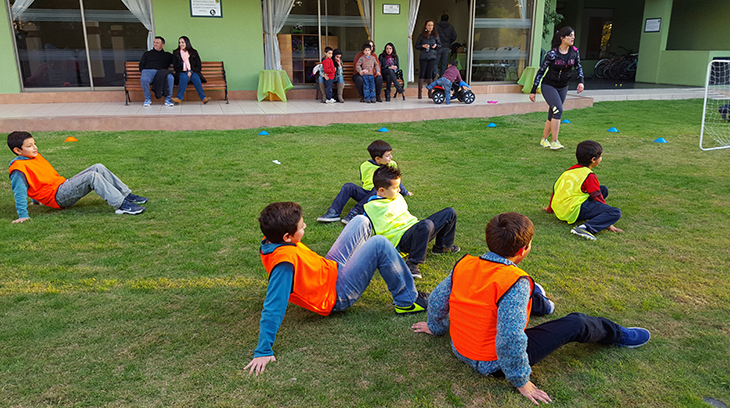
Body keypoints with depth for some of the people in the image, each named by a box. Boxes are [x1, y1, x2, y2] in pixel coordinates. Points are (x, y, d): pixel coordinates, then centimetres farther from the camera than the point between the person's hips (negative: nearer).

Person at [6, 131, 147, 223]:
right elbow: (19, 192, -17)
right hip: (57, 197, -9)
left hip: (64, 186, 9)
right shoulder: (18, 168, -11)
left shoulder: (36, 157, 19)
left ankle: (127, 195, -5)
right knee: (92, 176, -26)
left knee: (98, 168, -2)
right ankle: (121, 205, -35)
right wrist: (23, 215, -22)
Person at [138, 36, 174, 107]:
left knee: (170, 78, -36)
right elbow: (141, 64, 21)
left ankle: (167, 99, -23)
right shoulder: (147, 54, 29)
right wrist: (143, 72, 0)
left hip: (162, 73, -1)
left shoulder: (167, 55, 27)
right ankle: (147, 99, -17)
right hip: (148, 71, 1)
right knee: (143, 79, -37)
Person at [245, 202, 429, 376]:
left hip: (330, 268, 9)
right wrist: (263, 352, -33)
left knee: (361, 221, 12)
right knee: (379, 244, -20)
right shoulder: (284, 261, -38)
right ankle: (407, 301, -1)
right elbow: (274, 307, -37)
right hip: (336, 296, -9)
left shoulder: (272, 241, -10)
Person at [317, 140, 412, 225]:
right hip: (365, 194, 2)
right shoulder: (365, 166, 7)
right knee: (348, 186, -23)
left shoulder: (392, 165, 7)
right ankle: (334, 212, -35)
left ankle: (355, 212, -47)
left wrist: (405, 193, 35)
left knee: (378, 189, -38)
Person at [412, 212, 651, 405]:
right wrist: (521, 381, -17)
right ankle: (617, 336, 35)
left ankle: (537, 302, 58)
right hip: (494, 364, -6)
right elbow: (510, 340, -33)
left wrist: (436, 327, 21)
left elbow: (436, 301, 0)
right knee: (577, 324, 7)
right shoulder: (516, 283, -29)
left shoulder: (463, 265, -10)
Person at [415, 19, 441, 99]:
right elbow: (416, 46, 7)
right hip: (423, 57, 0)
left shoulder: (435, 35, 7)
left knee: (430, 74, 1)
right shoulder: (421, 35, 4)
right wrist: (423, 46, -10)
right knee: (422, 74, -3)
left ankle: (430, 92, 7)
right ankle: (420, 93, 0)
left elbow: (440, 44, 16)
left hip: (432, 57, 1)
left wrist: (436, 45, -5)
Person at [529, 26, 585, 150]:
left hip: (563, 88, 5)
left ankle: (544, 139, 27)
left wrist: (580, 81, -7)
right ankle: (554, 142, -19)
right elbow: (541, 71, -10)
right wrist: (533, 90, -9)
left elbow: (578, 67, 12)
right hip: (549, 86, -5)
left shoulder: (574, 52, -2)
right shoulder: (552, 53, -16)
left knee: (552, 115, 10)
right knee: (558, 109, -23)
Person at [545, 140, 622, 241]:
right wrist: (608, 224, -3)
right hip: (574, 211, -9)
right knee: (616, 213, -18)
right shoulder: (589, 176, -8)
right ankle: (586, 228, -32)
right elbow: (598, 198, -7)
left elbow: (556, 188, 23)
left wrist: (550, 208, 36)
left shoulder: (571, 170, 16)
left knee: (604, 189, 20)